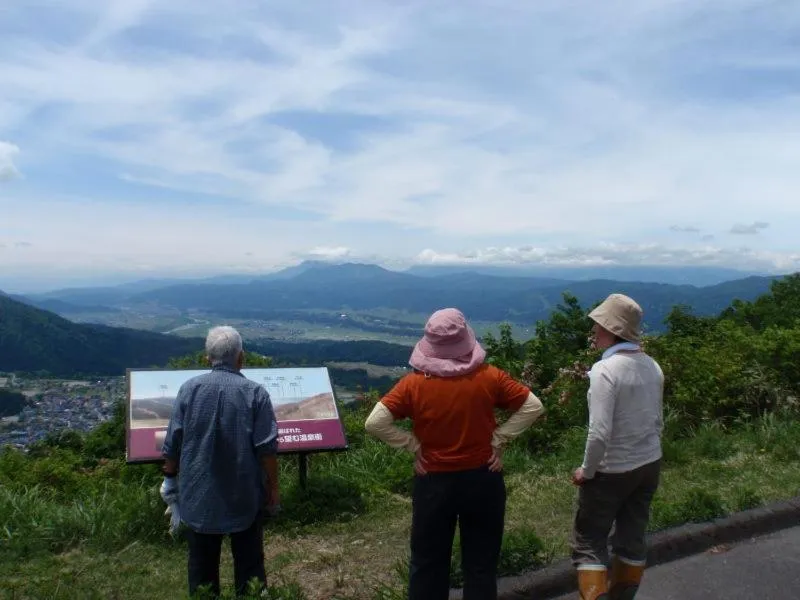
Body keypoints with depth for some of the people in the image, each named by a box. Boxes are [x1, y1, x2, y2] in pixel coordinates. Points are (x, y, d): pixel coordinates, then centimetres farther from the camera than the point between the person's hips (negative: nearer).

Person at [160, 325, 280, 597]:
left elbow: (173, 443, -1)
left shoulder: (189, 388, -6)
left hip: (198, 493, 2)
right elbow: (266, 448, -11)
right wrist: (273, 488, 0)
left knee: (202, 564, 15)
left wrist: (170, 477, 14)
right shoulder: (255, 392, -11)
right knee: (249, 562, 14)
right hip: (244, 494, -1)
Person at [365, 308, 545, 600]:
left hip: (434, 483, -1)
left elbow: (375, 422, -17)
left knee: (427, 563, 16)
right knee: (481, 562, 16)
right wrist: (498, 439, -2)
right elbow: (533, 407, -4)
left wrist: (413, 445, -7)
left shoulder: (414, 384, -14)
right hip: (483, 480, 1)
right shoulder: (489, 377, -11)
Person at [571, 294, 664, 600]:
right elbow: (657, 421, 10)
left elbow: (600, 432, -25)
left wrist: (587, 471, -12)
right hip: (649, 465, 7)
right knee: (632, 538, 18)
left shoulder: (605, 369, -23)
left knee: (589, 543, 6)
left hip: (612, 471, -7)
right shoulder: (652, 366, 0)